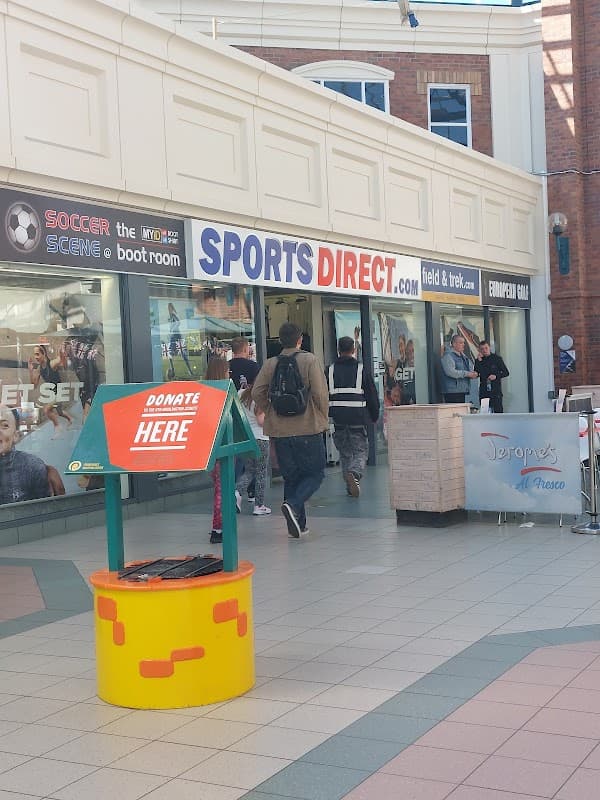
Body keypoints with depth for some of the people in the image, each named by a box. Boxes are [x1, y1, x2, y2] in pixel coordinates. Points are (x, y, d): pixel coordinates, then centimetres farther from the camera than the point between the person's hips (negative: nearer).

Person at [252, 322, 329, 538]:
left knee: (290, 477, 14)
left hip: (279, 431, 4)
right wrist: (323, 418, 4)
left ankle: (297, 524, 14)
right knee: (315, 473, 8)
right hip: (308, 428, -4)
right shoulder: (309, 360, -6)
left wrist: (270, 412, 13)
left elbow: (257, 393, -3)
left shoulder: (270, 364, 3)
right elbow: (320, 393, -10)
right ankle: (293, 505, -16)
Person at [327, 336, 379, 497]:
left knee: (344, 452, 14)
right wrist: (374, 416, 16)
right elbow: (373, 396, 5)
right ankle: (354, 474, -23)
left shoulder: (330, 371, 5)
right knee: (360, 450, 5)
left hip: (338, 418, 2)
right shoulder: (361, 370, 1)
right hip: (358, 418, -2)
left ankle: (350, 486, 15)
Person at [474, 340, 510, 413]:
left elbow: (506, 373, 5)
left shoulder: (496, 358, 3)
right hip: (484, 392, 3)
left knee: (498, 411, -9)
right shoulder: (479, 360, 10)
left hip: (496, 390, -2)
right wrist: (479, 361, -7)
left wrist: (496, 376, -11)